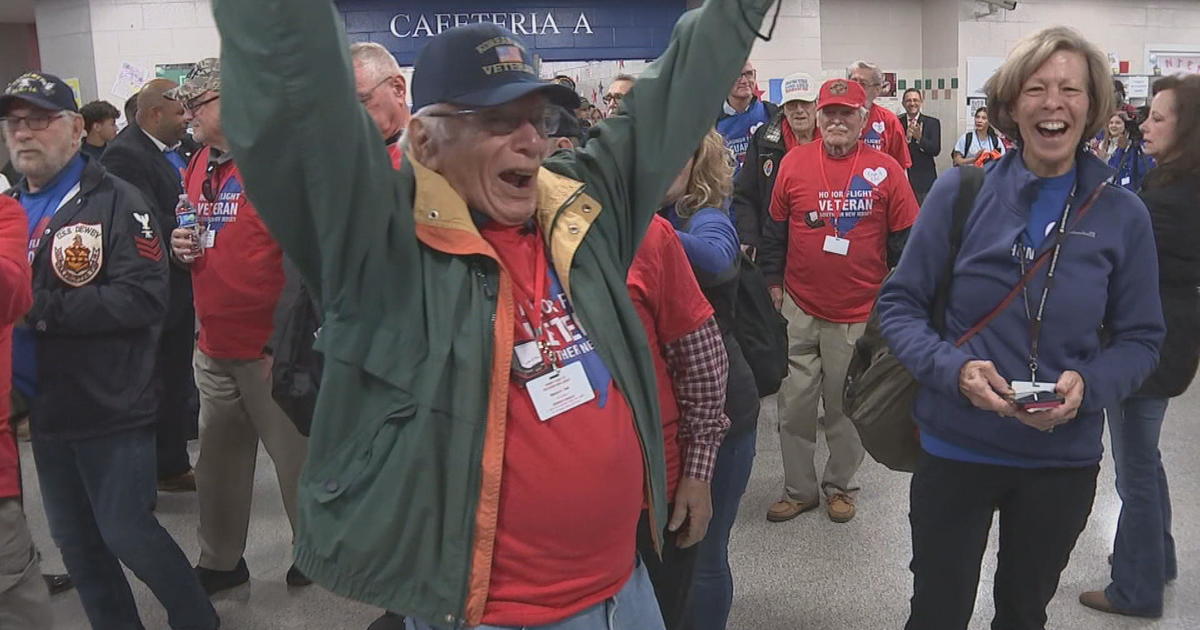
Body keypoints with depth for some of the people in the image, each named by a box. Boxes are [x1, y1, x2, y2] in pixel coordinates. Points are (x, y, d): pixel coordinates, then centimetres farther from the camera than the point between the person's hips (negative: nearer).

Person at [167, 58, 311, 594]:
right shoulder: (197, 168, 13)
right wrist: (181, 245, 4)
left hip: (270, 348, -8)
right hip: (213, 345, 8)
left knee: (297, 459, 5)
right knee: (218, 462, 17)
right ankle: (220, 561, 33)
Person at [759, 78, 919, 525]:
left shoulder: (885, 171, -3)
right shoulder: (793, 163, 2)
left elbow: (904, 240, 2)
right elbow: (775, 231, 9)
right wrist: (773, 283, 8)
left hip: (859, 315, -1)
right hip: (799, 309, 2)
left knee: (847, 407, 12)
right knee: (795, 405, 7)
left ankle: (839, 485, 30)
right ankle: (799, 489, 23)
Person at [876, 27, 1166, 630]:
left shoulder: (1122, 215, -4)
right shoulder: (959, 192, -9)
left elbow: (1139, 338, 2)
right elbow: (900, 304, -5)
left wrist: (1089, 384, -18)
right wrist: (953, 367, -22)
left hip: (1065, 459, 2)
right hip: (955, 448, -2)